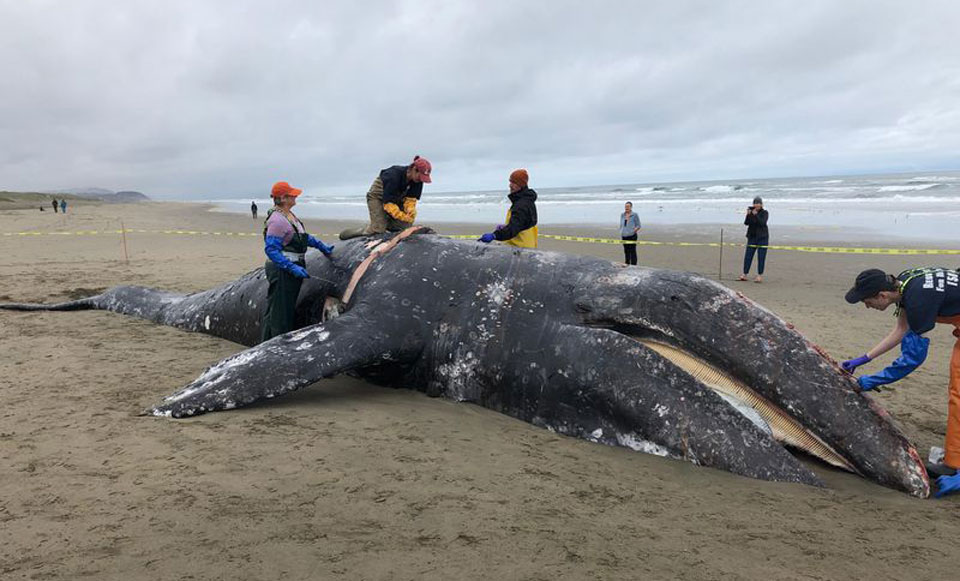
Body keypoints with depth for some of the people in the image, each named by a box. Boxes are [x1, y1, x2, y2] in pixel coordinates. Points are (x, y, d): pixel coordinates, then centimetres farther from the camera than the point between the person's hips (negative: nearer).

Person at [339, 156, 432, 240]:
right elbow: (388, 203, -35)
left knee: (404, 226, -7)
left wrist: (410, 209, -33)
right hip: (378, 196, -6)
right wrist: (403, 216, -42)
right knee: (378, 229, -19)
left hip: (397, 197, 6)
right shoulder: (393, 176, -37)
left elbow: (411, 198, -11)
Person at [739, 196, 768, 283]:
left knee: (761, 257, -2)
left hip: (762, 237, -3)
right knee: (747, 256, -1)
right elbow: (746, 223, -7)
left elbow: (762, 223, -18)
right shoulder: (751, 211, 4)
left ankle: (760, 276, 2)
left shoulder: (765, 213, -3)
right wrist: (748, 215, -22)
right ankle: (744, 275, 2)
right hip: (752, 237, 3)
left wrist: (756, 215, -26)